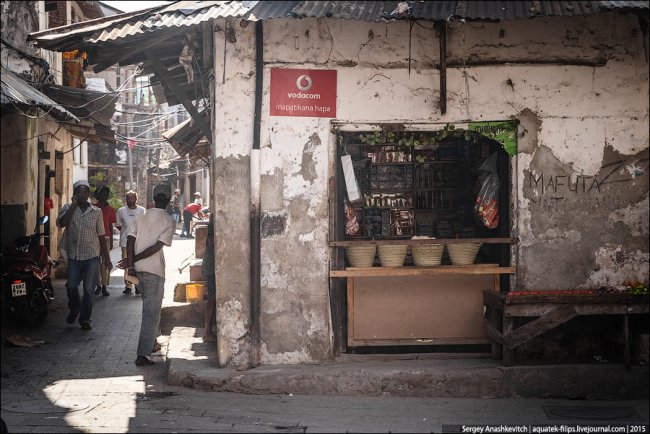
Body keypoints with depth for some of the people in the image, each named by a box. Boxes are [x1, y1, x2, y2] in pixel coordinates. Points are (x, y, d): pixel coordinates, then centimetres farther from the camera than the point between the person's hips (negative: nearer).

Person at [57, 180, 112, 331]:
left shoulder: (96, 212, 4)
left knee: (88, 289, 0)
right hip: (74, 255, 0)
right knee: (71, 286, 1)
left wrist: (107, 259, 6)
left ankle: (85, 318, 11)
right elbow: (61, 223, -17)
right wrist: (74, 205, -15)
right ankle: (74, 309, 30)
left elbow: (101, 236, 8)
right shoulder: (68, 208, 3)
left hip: (91, 256, 0)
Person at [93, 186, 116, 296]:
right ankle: (98, 286, 9)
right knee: (96, 262, 2)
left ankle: (104, 287, -1)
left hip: (106, 238, 0)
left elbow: (111, 226, 11)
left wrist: (111, 241, 9)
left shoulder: (110, 209, 7)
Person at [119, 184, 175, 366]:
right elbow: (156, 247, -13)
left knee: (149, 308, 25)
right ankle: (142, 355, -10)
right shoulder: (168, 221, -5)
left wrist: (131, 264, -6)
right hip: (154, 269, -6)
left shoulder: (141, 217, 8)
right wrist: (132, 261, -10)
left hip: (138, 269, 6)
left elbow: (130, 240, -3)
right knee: (152, 313, -3)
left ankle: (151, 343, 38)